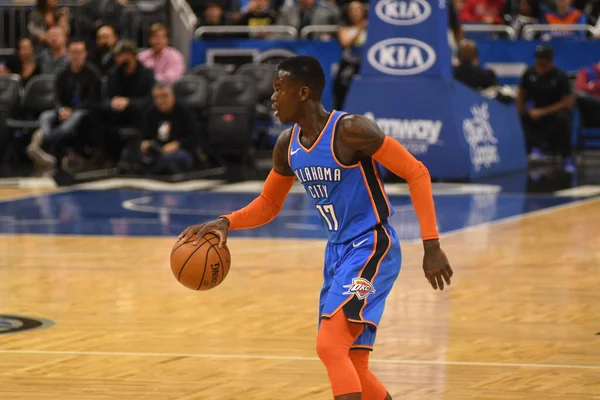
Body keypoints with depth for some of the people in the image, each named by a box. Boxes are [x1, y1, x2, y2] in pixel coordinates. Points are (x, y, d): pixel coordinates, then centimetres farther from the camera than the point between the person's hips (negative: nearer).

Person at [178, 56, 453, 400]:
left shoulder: (350, 130, -18)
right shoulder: (288, 145, 4)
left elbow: (416, 173, -16)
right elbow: (268, 204, 19)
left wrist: (432, 246, -21)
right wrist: (225, 223, -1)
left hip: (371, 248, -8)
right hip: (337, 251, 8)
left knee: (330, 346, -21)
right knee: (351, 368, 8)